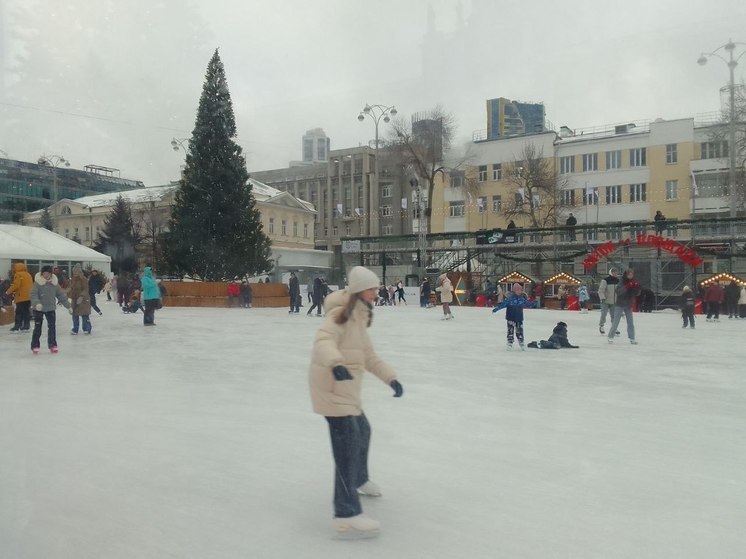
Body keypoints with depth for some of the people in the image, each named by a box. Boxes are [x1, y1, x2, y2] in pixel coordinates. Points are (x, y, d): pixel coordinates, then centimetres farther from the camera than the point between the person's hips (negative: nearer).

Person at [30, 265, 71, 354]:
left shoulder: (54, 283, 0)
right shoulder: (38, 283, -11)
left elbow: (61, 295, 7)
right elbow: (34, 295, -18)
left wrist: (68, 306, 9)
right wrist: (37, 303, -37)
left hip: (51, 308, 3)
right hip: (39, 309, -3)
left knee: (52, 326, 2)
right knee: (37, 327, 2)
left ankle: (52, 345, 12)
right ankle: (35, 346, 13)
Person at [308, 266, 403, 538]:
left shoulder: (359, 317, 18)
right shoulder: (342, 313, -13)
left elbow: (368, 356, 22)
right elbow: (323, 340, -30)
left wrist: (390, 378, 14)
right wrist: (336, 364, -48)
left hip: (346, 386, 10)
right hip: (331, 384, -10)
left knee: (362, 430, 25)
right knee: (348, 442, -17)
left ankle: (359, 480, 50)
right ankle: (347, 515, -18)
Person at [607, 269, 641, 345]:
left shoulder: (633, 283, 4)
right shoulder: (621, 282, -11)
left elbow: (637, 293, 2)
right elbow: (618, 291, -25)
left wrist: (638, 288, -18)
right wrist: (626, 287, -37)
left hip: (628, 305, 4)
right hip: (619, 305, -4)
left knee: (630, 322, 2)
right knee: (616, 322, -1)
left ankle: (632, 338, 6)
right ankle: (610, 337, 8)